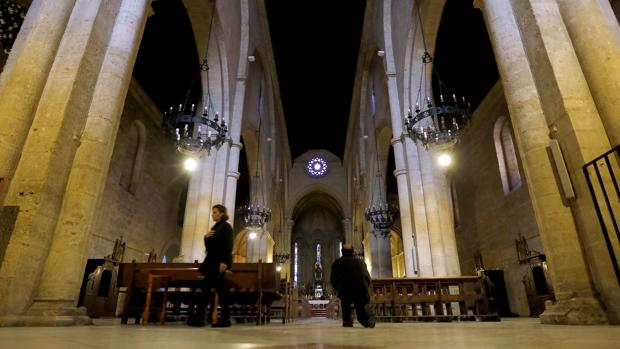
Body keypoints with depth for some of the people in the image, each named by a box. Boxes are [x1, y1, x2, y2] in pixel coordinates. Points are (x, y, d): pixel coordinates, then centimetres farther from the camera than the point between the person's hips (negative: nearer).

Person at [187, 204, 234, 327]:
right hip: (213, 262, 9)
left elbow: (228, 245, -15)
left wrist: (224, 262, -23)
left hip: (220, 262, -9)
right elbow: (209, 246, 19)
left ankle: (198, 317, -4)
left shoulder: (226, 226, -7)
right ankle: (225, 319, 9)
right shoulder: (214, 228, 18)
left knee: (206, 286, -10)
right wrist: (206, 237, -1)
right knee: (220, 289, 7)